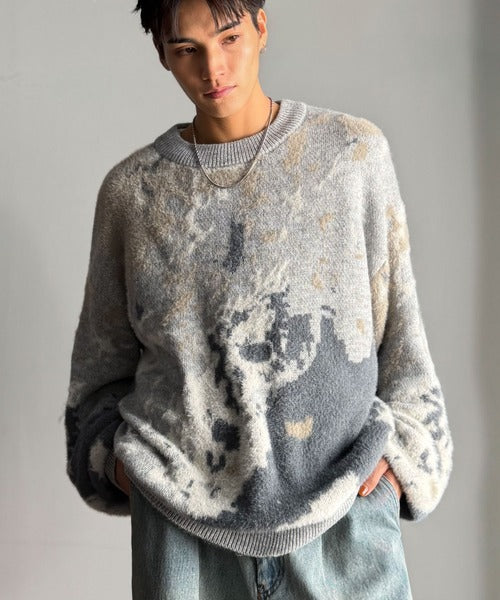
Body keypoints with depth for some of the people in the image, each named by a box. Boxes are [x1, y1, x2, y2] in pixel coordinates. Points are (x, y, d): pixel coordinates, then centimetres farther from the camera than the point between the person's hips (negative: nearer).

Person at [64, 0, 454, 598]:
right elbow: (102, 356, 14)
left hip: (343, 500, 0)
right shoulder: (130, 188, 4)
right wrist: (116, 455, 2)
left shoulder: (355, 151, 1)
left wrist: (399, 449, -2)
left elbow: (399, 324, 5)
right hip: (183, 514, 1)